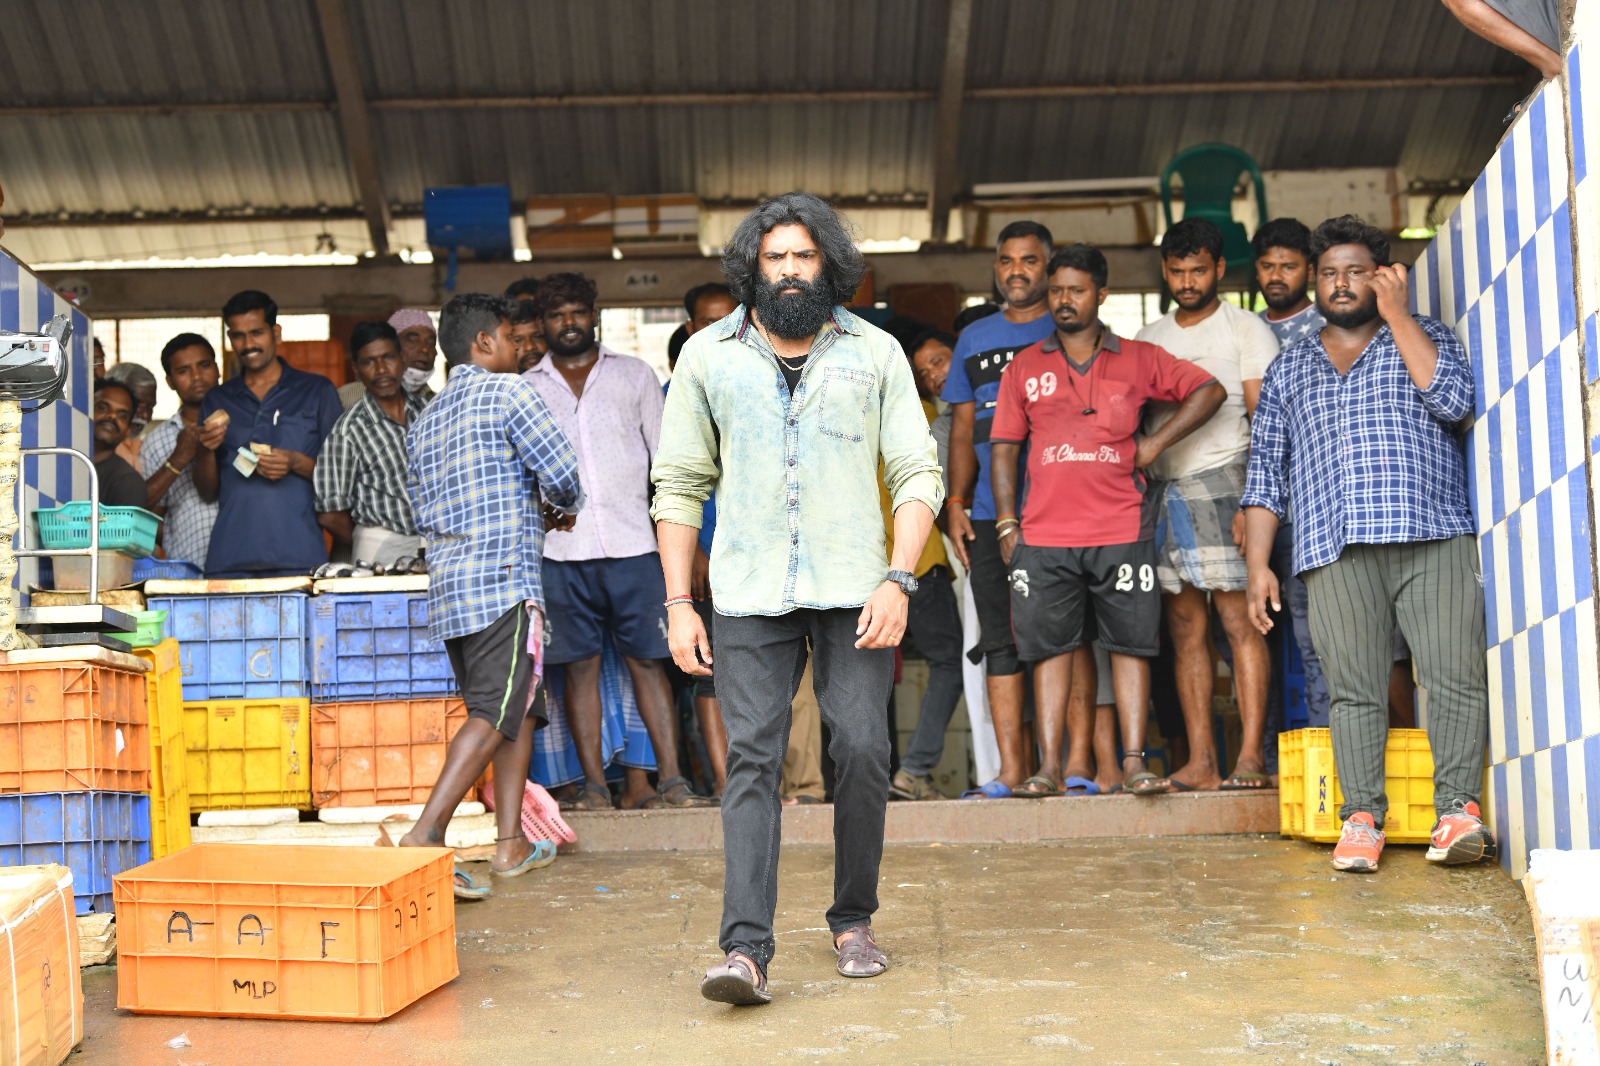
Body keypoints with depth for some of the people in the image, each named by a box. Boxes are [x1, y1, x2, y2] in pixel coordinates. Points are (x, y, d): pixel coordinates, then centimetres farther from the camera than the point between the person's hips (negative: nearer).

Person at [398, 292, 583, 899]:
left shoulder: (424, 422, 20)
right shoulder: (507, 392, -3)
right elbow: (561, 473, -9)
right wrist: (562, 508, 14)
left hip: (446, 587, 8)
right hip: (503, 581, -8)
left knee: (520, 710, 15)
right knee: (493, 717, -10)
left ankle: (512, 844, 14)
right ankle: (425, 836, -20)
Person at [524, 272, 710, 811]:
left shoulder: (635, 374, 12)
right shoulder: (525, 388, 12)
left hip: (632, 544, 0)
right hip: (561, 549, 1)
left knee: (648, 660, 0)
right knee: (580, 666, 1)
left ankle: (671, 778, 1)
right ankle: (595, 784, 6)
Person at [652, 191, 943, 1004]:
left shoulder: (875, 353, 7)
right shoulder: (709, 355, 8)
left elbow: (917, 474, 5)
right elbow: (679, 483, 10)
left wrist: (898, 580, -9)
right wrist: (678, 603, 2)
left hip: (853, 592, 0)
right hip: (750, 594, 0)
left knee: (863, 750, -4)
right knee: (752, 759, -7)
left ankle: (853, 921, 16)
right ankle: (746, 950, -10)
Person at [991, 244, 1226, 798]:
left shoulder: (1138, 359, 9)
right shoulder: (1024, 367, 12)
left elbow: (1209, 390, 10)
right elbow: (1004, 448, 11)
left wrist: (1154, 444, 1)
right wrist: (1007, 523, 2)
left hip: (1121, 531, -1)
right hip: (1044, 536, 1)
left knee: (1130, 643, -1)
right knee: (1051, 647, 1)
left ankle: (1134, 762, 2)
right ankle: (1049, 767, 4)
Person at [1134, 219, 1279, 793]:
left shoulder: (1246, 329, 5)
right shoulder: (1148, 338, 20)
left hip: (1221, 479, -5)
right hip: (1162, 487, 5)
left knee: (1239, 619, -11)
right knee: (1185, 627, 2)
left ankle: (1251, 756, -12)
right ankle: (1201, 761, 2)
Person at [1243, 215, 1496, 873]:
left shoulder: (1426, 337, 20)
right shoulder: (1287, 371, 25)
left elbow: (1453, 400, -2)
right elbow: (1265, 472, 19)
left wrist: (1397, 315, 2)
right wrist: (1258, 565, 9)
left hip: (1433, 535, -1)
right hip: (1335, 548, 2)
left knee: (1456, 675, -13)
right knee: (1353, 689, -6)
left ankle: (1458, 808, -14)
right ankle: (1361, 818, -5)